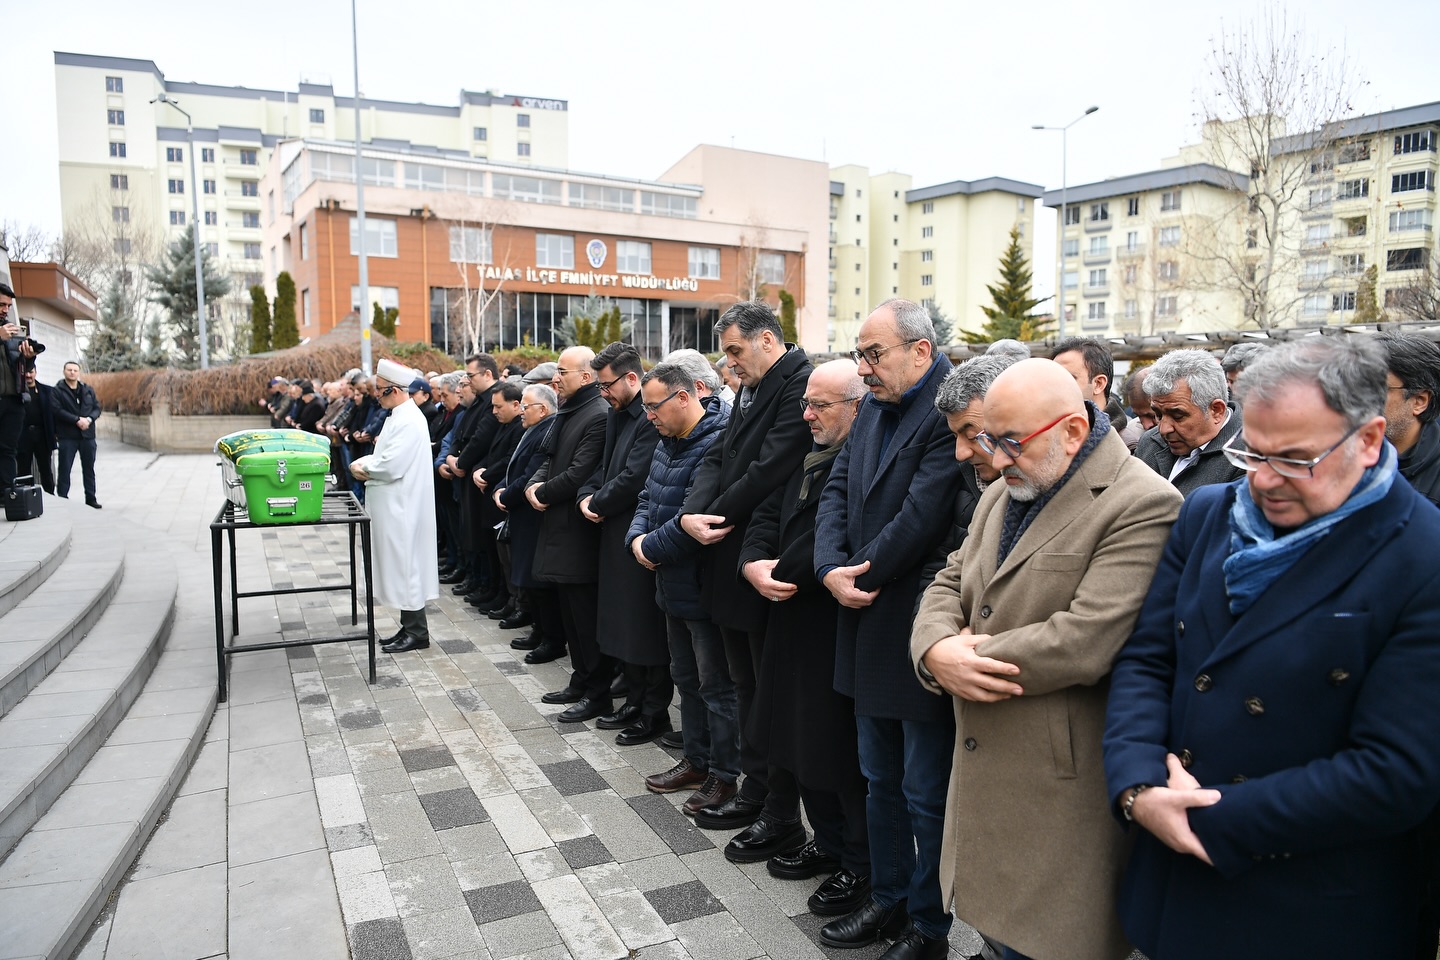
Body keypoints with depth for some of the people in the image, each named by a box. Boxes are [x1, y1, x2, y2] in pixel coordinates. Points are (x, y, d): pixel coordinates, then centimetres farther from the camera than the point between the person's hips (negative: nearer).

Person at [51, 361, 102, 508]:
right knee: (65, 469, -2)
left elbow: (97, 408, 8)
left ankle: (90, 498, 18)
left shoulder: (88, 390, 12)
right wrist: (77, 420, -19)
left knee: (89, 469, 10)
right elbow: (57, 410, -12)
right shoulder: (57, 391, -1)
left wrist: (89, 419, -11)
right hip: (67, 436, -4)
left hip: (87, 435, 4)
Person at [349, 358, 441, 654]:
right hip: (394, 505, 10)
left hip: (402, 507, -10)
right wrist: (363, 464, 0)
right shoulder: (399, 416, 13)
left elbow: (392, 466, -25)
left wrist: (363, 467, -8)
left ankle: (416, 632, 7)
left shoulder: (408, 421, -19)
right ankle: (410, 627, 23)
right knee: (402, 566, 14)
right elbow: (386, 456, 19)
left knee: (406, 565, -2)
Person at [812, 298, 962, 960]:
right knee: (880, 780, 22)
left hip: (918, 633, -8)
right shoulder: (873, 410, 10)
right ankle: (887, 900, 40)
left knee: (926, 794, 9)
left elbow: (920, 517, -25)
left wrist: (861, 576, -12)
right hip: (869, 631, 8)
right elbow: (838, 490, 6)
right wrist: (832, 569, -9)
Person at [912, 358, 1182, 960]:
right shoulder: (1001, 495, 11)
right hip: (987, 774, 7)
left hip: (1063, 792, -7)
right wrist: (938, 652, -12)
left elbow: (1085, 642, -26)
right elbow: (948, 586, 11)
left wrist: (965, 659, -14)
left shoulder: (1142, 505, -17)